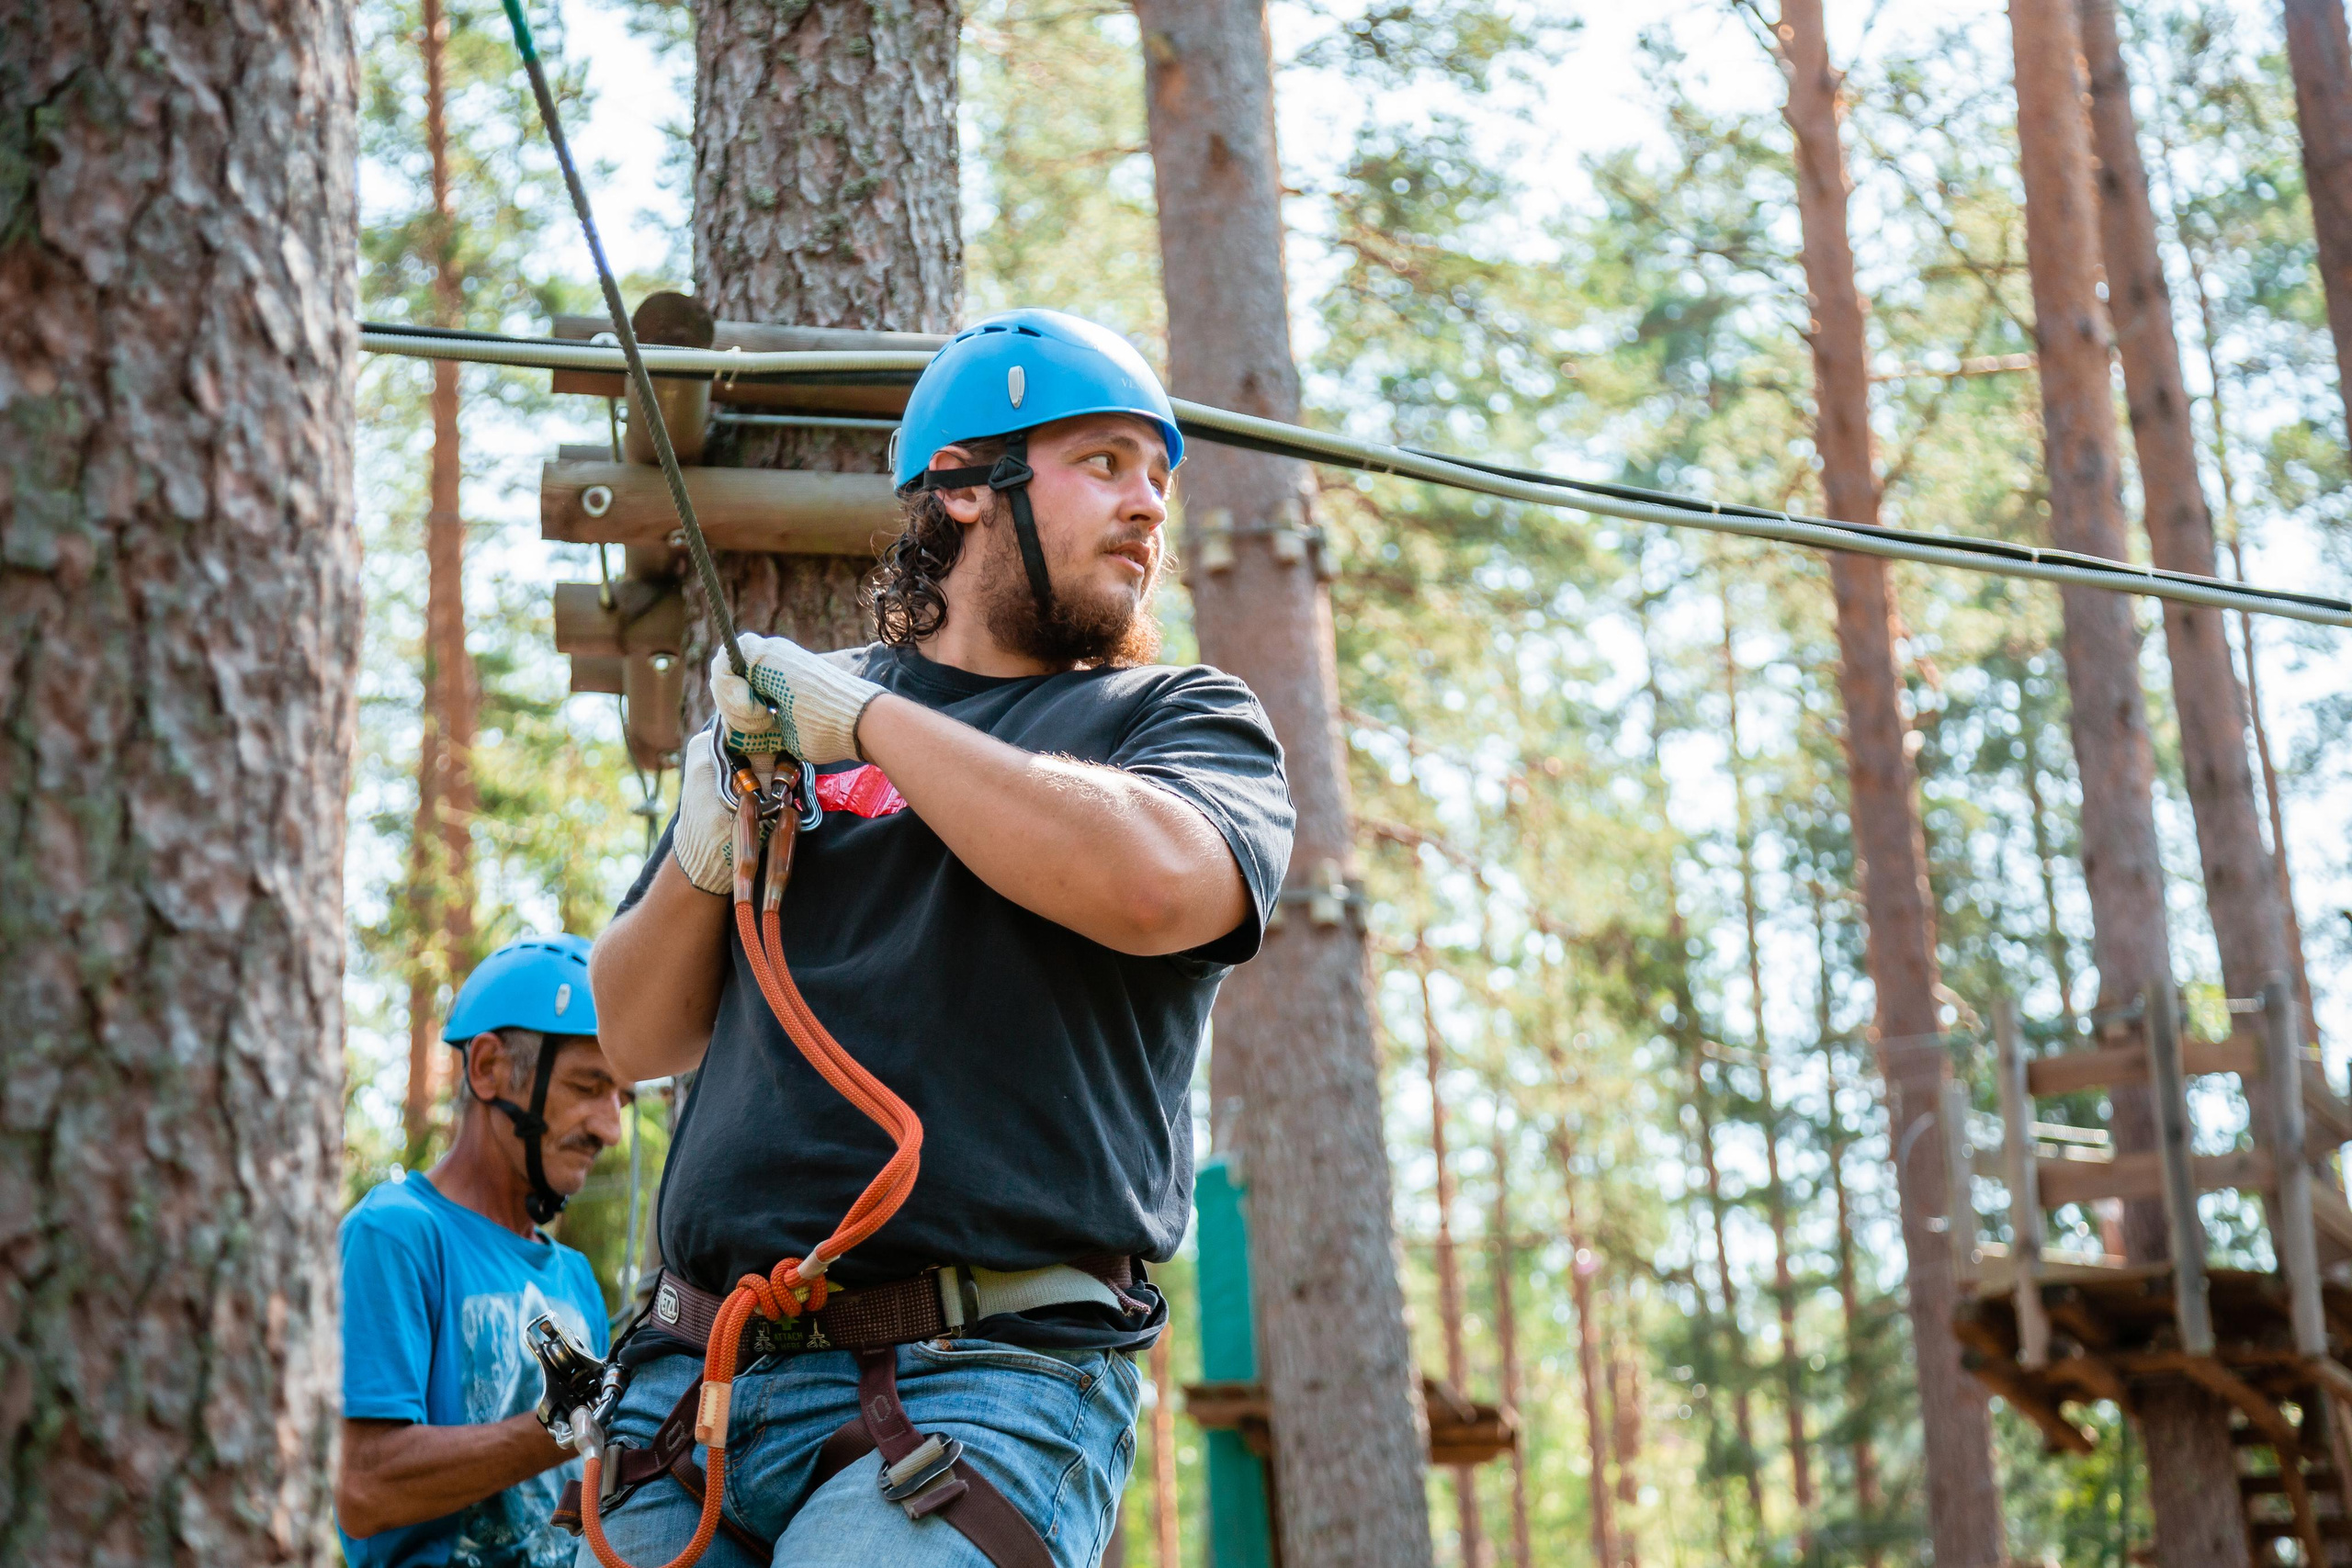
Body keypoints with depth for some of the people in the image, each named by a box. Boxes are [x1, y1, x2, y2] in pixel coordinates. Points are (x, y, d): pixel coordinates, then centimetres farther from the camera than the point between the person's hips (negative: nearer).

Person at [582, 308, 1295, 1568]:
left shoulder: (1188, 720, 9)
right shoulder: (790, 714, 18)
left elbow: (1155, 883, -16)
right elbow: (636, 1038, 20)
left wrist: (870, 721, -7)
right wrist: (703, 857, -1)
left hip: (985, 1382, -3)